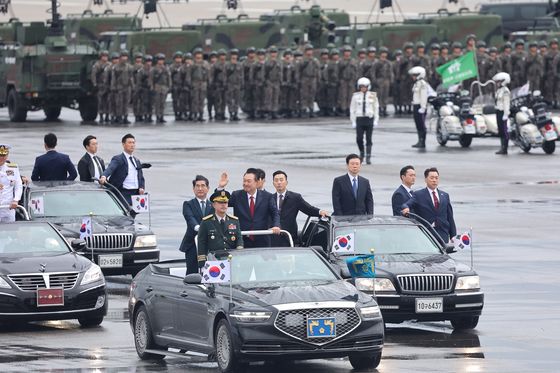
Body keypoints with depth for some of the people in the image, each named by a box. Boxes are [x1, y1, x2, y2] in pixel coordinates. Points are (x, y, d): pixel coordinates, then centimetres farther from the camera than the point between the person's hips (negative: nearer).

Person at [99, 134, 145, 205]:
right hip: (124, 194, -7)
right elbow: (110, 169, -20)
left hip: (136, 193, 7)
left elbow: (141, 177, 22)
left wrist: (141, 188, 0)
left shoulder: (137, 161, 21)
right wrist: (104, 176, -42)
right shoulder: (118, 159, -2)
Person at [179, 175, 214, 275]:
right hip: (192, 245, -2)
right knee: (192, 274, -5)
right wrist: (197, 227, -35)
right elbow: (190, 218, -14)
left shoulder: (213, 205, 14)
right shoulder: (188, 205, 5)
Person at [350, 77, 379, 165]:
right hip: (359, 119, 1)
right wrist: (353, 121, 3)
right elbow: (352, 109, 7)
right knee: (359, 139, -6)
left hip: (369, 119, -1)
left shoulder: (372, 95, 3)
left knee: (368, 139, -2)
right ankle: (361, 153, 21)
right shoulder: (356, 96, 3)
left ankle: (368, 158, 2)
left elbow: (376, 108, 6)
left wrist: (376, 120, 0)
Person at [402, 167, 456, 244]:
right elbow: (406, 205, -11)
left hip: (443, 236, 4)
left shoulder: (445, 196, 16)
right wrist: (406, 208, -36)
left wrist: (453, 236, 10)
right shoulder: (418, 195, 4)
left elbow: (450, 217, 16)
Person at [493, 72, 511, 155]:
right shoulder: (499, 90, 17)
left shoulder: (505, 91, -13)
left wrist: (505, 114, -20)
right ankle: (502, 148, 14)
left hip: (503, 111, -10)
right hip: (498, 111, 10)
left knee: (504, 131, -8)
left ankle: (505, 149, -7)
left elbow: (506, 103, -16)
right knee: (500, 131, 10)